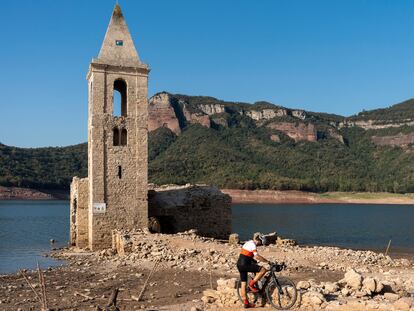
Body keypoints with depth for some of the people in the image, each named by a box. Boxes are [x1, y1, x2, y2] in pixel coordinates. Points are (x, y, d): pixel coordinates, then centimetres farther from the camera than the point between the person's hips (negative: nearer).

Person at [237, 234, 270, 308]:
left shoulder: (248, 243, 19)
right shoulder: (253, 244, -12)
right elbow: (257, 256, -25)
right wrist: (267, 261, -21)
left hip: (239, 265, 10)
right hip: (245, 264, -10)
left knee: (243, 284, 12)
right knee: (263, 270, -12)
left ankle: (246, 303, 16)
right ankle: (252, 284, -2)